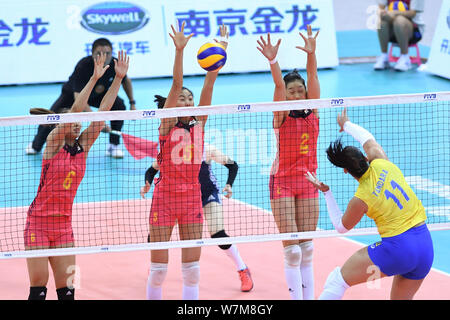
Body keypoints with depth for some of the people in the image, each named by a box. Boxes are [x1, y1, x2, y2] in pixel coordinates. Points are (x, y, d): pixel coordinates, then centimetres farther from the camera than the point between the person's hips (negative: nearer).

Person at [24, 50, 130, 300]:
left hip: (64, 225, 5)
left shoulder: (83, 146, 6)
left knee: (67, 287, 0)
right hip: (38, 222, -5)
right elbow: (74, 110, -19)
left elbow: (103, 110, 2)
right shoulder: (53, 142, -7)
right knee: (39, 286, -7)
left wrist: (118, 78, -3)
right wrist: (94, 78, -25)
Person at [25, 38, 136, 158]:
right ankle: (35, 145, 26)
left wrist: (132, 103, -8)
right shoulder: (83, 66, -42)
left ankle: (114, 146, -8)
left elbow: (126, 81, -4)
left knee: (119, 105, -24)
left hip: (99, 94, 2)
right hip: (72, 93, -2)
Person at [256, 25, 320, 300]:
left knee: (307, 249, 6)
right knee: (292, 250, -7)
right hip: (283, 182, -3)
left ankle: (309, 298, 9)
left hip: (308, 183, 3)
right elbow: (279, 85, -22)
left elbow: (313, 78, -11)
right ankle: (296, 298, -3)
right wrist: (273, 61, -38)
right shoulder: (282, 116, -5)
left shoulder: (312, 112, 3)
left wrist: (311, 54, -26)